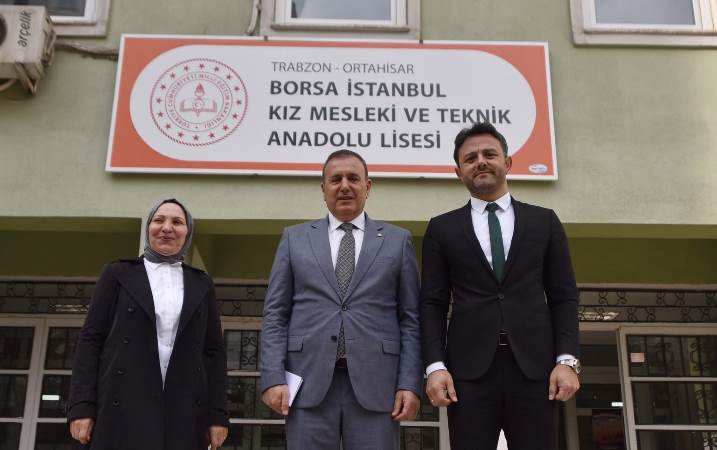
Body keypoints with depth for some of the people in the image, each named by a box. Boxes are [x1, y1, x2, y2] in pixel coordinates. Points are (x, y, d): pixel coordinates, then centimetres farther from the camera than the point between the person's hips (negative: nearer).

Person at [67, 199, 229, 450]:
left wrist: (218, 415, 2)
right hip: (123, 409, -1)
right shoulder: (118, 274, 12)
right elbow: (90, 339, 6)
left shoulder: (201, 285, 16)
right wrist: (81, 406, -5)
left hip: (184, 412, 2)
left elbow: (214, 351, 11)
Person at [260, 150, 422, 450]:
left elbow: (410, 319, 7)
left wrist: (409, 384, -3)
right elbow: (275, 314, 8)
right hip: (309, 381, 1)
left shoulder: (398, 241, 11)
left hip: (375, 382, 0)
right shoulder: (294, 238, 12)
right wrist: (273, 378, -3)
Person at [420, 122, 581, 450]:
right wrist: (435, 365, -5)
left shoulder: (544, 221, 13)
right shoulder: (442, 229, 11)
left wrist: (567, 360, -3)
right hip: (469, 368, 0)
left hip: (534, 366, 1)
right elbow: (432, 303, 6)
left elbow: (564, 296, 9)